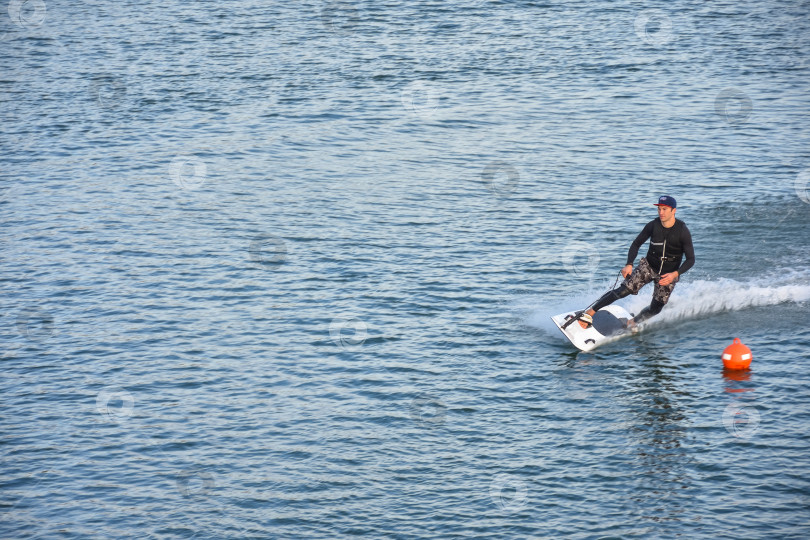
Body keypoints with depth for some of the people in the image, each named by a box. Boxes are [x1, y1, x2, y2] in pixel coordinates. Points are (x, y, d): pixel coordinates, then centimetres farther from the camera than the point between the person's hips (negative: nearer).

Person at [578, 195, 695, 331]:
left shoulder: (683, 231, -19)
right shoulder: (653, 226, -11)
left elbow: (690, 259, -16)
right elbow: (636, 244, 0)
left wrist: (675, 274, -31)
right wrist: (629, 265, -16)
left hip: (669, 274, -1)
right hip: (648, 266, 1)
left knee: (655, 309, -3)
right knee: (625, 289, -18)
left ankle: (633, 322, 28)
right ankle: (589, 312, -17)